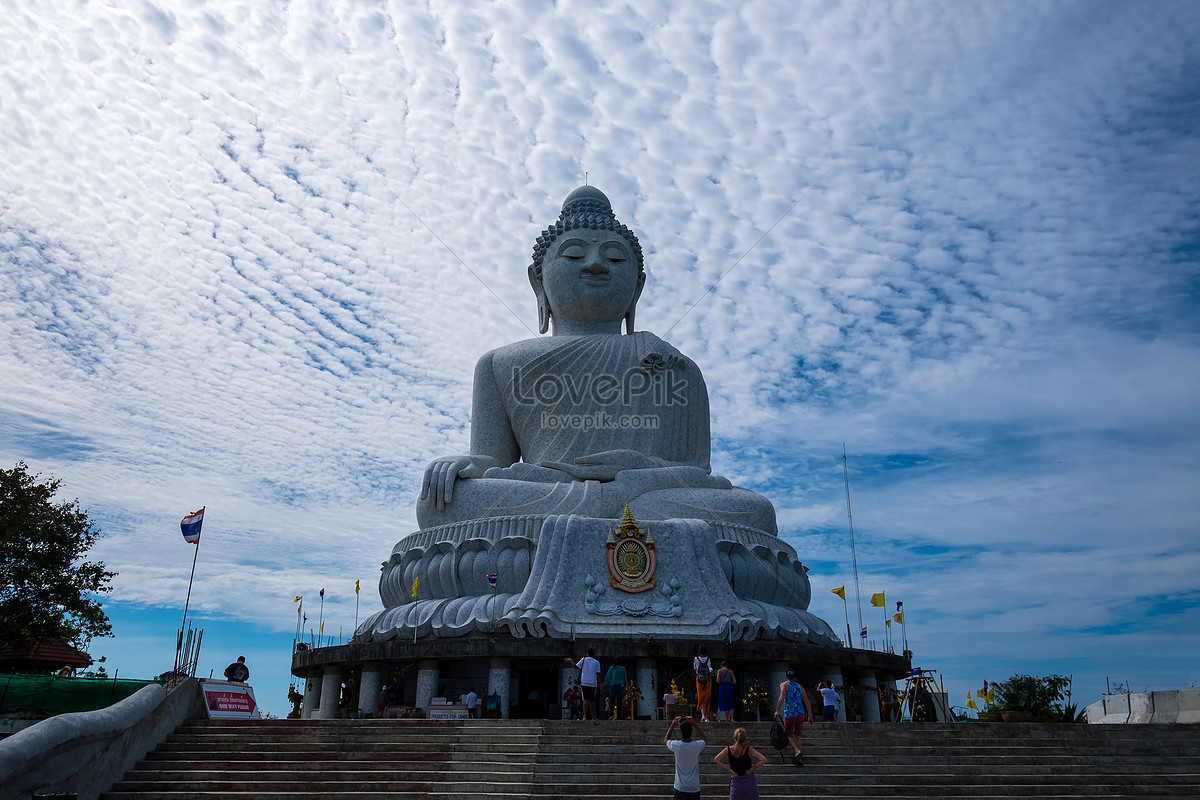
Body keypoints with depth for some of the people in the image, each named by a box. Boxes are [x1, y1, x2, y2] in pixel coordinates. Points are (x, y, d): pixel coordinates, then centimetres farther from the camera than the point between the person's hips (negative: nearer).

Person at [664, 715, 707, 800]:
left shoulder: (676, 745, -12)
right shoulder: (697, 745, -11)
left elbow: (666, 740, 13)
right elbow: (704, 740, 16)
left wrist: (672, 725, 12)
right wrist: (695, 725, 11)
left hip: (680, 787, -1)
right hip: (694, 788, 1)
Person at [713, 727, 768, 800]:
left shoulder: (728, 750, -4)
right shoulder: (749, 750, -10)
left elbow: (716, 759, -9)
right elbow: (763, 760, -18)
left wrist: (730, 771, -9)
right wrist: (752, 769, -10)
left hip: (735, 782, 1)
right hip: (749, 781, -1)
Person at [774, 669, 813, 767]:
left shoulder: (784, 684, 4)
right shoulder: (800, 687, 16)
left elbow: (781, 698, -11)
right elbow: (807, 702, 13)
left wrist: (777, 711, -4)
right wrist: (810, 716, 16)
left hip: (789, 714, -4)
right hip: (801, 714, 4)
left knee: (789, 735, 9)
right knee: (797, 736, 13)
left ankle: (798, 752, -16)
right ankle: (799, 760, 10)